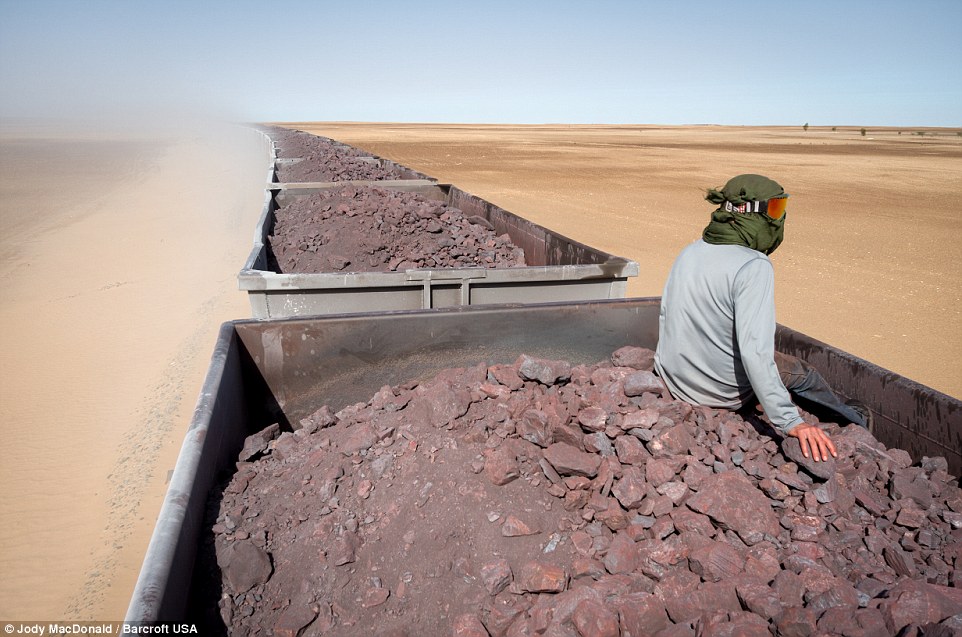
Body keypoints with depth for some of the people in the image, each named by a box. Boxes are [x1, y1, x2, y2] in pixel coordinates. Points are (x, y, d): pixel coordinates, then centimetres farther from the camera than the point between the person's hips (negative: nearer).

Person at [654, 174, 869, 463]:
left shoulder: (689, 252, -3)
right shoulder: (754, 267, -25)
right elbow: (755, 351, -31)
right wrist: (790, 422, -26)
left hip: (673, 380, 7)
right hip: (723, 392, -6)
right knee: (802, 372, 20)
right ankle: (855, 421, 44)